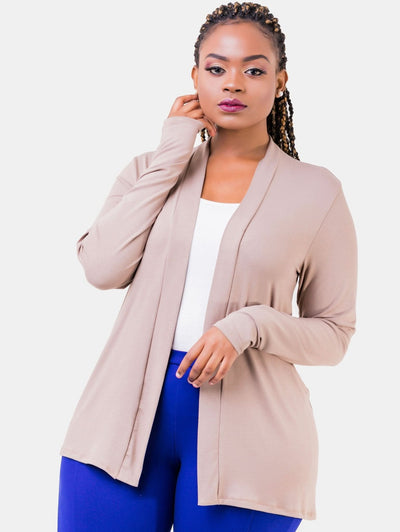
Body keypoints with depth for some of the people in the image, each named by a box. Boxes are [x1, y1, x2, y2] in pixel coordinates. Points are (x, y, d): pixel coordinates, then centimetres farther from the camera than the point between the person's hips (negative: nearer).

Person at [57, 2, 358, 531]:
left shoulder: (315, 191, 2)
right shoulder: (151, 170, 9)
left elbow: (333, 333, 3)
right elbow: (102, 268, -7)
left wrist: (248, 326, -16)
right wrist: (170, 156, -4)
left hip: (245, 440, -1)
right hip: (128, 415, 2)